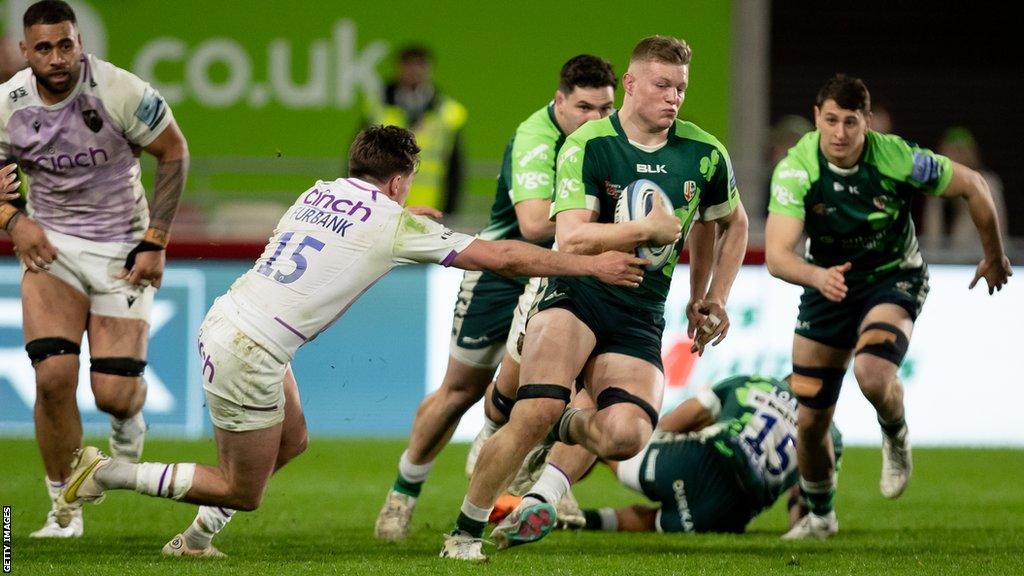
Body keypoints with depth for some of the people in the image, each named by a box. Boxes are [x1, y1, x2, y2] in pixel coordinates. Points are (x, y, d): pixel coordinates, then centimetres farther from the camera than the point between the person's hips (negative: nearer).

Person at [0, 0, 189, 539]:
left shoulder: (121, 92, -18)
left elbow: (174, 154, -5)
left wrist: (155, 243, -8)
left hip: (122, 249, -2)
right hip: (51, 246, 2)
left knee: (114, 394, -8)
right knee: (53, 376, -17)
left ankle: (128, 415, 34)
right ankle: (64, 508, 1)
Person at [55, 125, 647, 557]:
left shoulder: (321, 191, 9)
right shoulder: (396, 223, -8)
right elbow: (503, 257, -4)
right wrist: (592, 265, 4)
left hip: (229, 317, 8)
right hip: (248, 354, -8)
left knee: (293, 439, 23)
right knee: (244, 493, 6)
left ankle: (200, 533, 23)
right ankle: (109, 472, 2)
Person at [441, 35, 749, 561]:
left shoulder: (705, 155, 4)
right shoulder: (587, 145, -8)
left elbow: (734, 224, 24)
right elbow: (570, 237, -18)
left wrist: (716, 299, 18)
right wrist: (649, 229, -15)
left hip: (640, 318, 3)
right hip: (577, 295, -3)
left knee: (626, 436, -22)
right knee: (536, 411, -28)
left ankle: (567, 428, 16)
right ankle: (465, 532, -11)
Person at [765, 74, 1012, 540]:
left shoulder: (898, 159, -24)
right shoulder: (795, 169, -24)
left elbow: (971, 186, -7)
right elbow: (776, 255, -32)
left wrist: (994, 256, 4)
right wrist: (817, 277, -53)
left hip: (894, 278, -2)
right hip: (828, 285, 2)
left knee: (871, 372, -32)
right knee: (811, 420, 4)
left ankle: (896, 438, 4)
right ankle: (820, 515, 32)